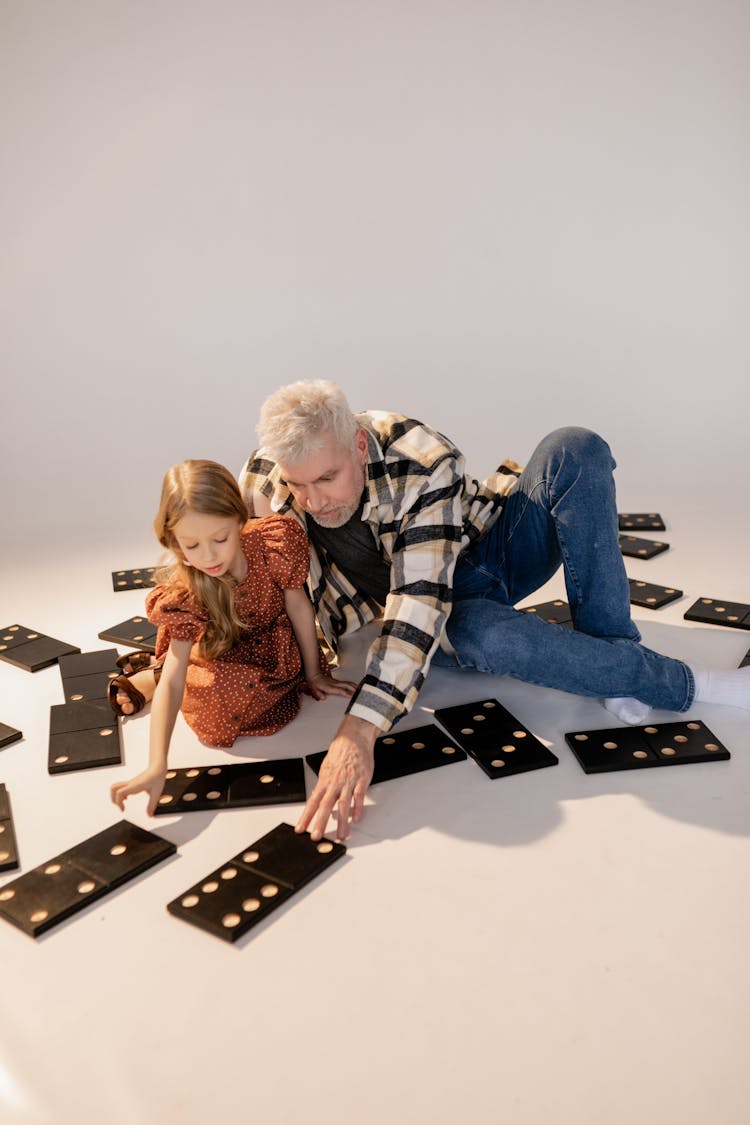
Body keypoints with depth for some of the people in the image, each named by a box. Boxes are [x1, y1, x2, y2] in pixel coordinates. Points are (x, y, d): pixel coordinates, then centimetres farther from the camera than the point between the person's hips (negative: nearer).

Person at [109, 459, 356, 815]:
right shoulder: (184, 594, -32)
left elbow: (298, 606, -15)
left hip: (273, 641, 6)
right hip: (220, 654, -5)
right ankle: (147, 678, 0)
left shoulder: (276, 540, -31)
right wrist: (157, 766, -45)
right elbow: (172, 682, -34)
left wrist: (314, 673, -3)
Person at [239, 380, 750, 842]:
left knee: (576, 450, -29)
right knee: (486, 634, -39)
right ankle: (684, 684, -18)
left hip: (496, 551, -1)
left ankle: (615, 653, -22)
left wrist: (359, 729, -50)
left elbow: (418, 604, -40)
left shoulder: (425, 464, -31)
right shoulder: (262, 484, -20)